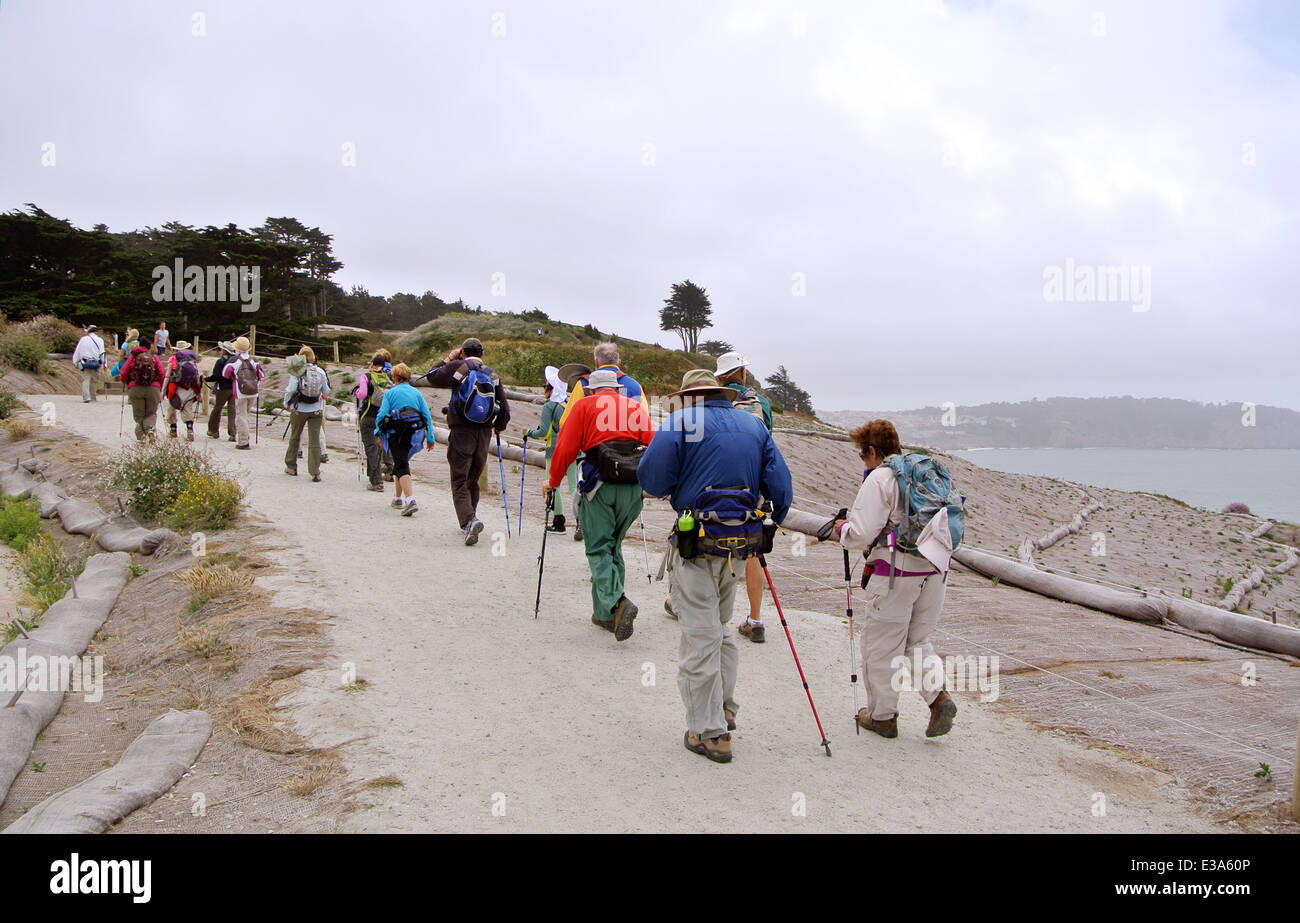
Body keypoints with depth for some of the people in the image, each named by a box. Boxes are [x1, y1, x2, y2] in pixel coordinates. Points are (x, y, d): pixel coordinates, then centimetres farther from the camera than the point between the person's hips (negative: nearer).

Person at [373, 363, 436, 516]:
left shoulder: (390, 393, -1)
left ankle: (410, 499, -26)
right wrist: (430, 439, 8)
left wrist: (379, 434, 7)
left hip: (396, 433, -4)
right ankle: (398, 499, 29)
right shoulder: (417, 393, 9)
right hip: (414, 433, 4)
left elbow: (381, 415, -7)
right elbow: (427, 416, 5)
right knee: (401, 462, 21)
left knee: (402, 466, -7)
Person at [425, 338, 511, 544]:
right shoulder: (493, 375, 8)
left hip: (462, 433, -4)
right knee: (473, 480, 19)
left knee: (459, 481, -3)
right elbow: (504, 407, 7)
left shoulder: (457, 368, -3)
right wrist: (499, 427, 24)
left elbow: (432, 377, 10)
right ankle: (470, 517, 26)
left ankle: (469, 520, -22)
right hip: (484, 434, 4)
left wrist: (447, 360, 20)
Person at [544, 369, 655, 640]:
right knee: (613, 546, 16)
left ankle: (616, 602, -22)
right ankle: (605, 614, 18)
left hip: (599, 485, -4)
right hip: (633, 488, 4)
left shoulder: (585, 405, 5)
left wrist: (553, 482, 11)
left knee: (599, 549, 1)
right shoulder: (637, 407, 15)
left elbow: (566, 447, -1)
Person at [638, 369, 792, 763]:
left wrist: (676, 486, 9)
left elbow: (651, 479, -11)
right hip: (740, 542, 6)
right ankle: (725, 708, 33)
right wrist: (772, 524, 18)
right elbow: (781, 487, 4)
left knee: (700, 637, 3)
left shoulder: (681, 421, -5)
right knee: (720, 627, 24)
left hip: (697, 542, -5)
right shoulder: (754, 424, 10)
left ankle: (710, 733, 9)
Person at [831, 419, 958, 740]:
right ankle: (939, 697, 2)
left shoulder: (879, 479, -9)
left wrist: (842, 528, 6)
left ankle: (882, 715, 17)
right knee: (917, 639, 20)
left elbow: (861, 534, -14)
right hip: (936, 570, 7)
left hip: (896, 572, -7)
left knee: (881, 644, 7)